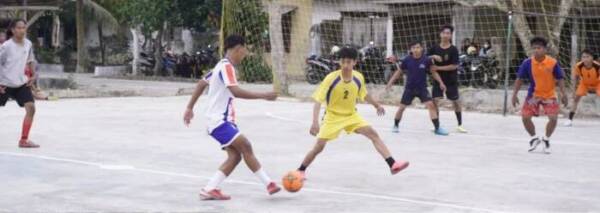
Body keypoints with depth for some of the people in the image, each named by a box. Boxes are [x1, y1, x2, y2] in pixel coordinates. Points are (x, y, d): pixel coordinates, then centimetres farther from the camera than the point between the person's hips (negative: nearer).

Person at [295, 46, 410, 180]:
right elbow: (318, 101, -23)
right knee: (319, 147, -8)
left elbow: (364, 94, 12)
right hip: (333, 117, -3)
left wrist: (377, 105, 22)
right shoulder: (331, 78, -23)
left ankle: (392, 164, -13)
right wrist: (315, 122, -34)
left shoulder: (359, 77, -11)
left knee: (373, 134, -11)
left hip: (351, 115, 3)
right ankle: (301, 171, 14)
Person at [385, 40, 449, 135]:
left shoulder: (426, 60, -10)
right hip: (409, 88, 1)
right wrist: (390, 82, 2)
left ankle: (437, 128, -7)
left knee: (431, 105, -14)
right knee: (402, 107, 3)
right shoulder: (407, 60, -8)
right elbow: (399, 72, 5)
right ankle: (395, 126, 26)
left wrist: (440, 82, -5)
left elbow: (433, 72, 4)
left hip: (422, 88, 0)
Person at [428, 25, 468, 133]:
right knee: (435, 100, -6)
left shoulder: (453, 49, -10)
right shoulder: (435, 48, 0)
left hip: (451, 80, -2)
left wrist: (438, 68, -18)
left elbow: (454, 66, -15)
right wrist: (433, 57, -17)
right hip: (438, 79, 2)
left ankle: (460, 125, 21)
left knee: (456, 101, 7)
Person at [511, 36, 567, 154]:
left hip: (549, 95, -1)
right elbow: (520, 79, -4)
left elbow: (560, 79, -7)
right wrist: (515, 94, -7)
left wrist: (563, 94, -13)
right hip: (533, 94, 1)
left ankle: (546, 139, 15)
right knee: (525, 117, -6)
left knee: (553, 118, -14)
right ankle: (534, 138, 22)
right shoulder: (527, 63, -14)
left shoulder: (553, 63, -16)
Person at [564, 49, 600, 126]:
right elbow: (576, 77, -10)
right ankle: (570, 119, 1)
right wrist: (574, 90, -7)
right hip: (584, 83, 2)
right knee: (576, 97, -7)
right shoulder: (578, 66, -30)